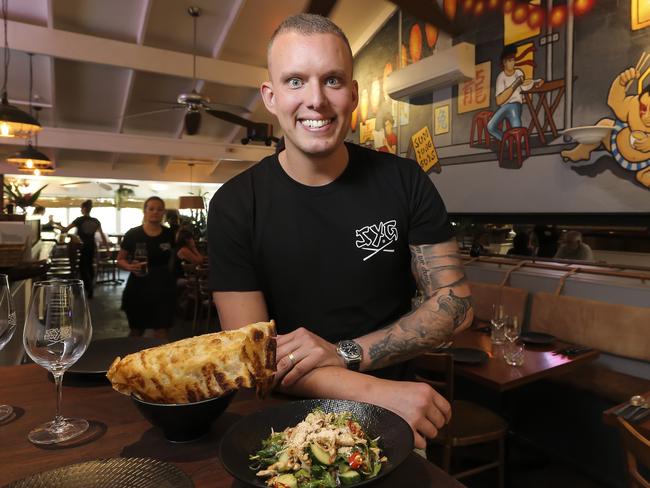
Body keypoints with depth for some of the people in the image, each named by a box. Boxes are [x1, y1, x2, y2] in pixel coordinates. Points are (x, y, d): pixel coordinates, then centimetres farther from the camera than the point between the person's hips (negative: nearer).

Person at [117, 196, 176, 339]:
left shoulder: (170, 234, 0)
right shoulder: (133, 234, -5)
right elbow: (120, 259, 3)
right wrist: (130, 267, -16)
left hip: (164, 289, 1)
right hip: (138, 289, 0)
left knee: (162, 335, -2)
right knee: (136, 332, 17)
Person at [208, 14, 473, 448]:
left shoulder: (405, 182, -10)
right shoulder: (234, 206, -14)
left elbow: (455, 302, -9)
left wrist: (346, 353, -22)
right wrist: (378, 393, -28)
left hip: (398, 413, 1)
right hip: (292, 416, 0)